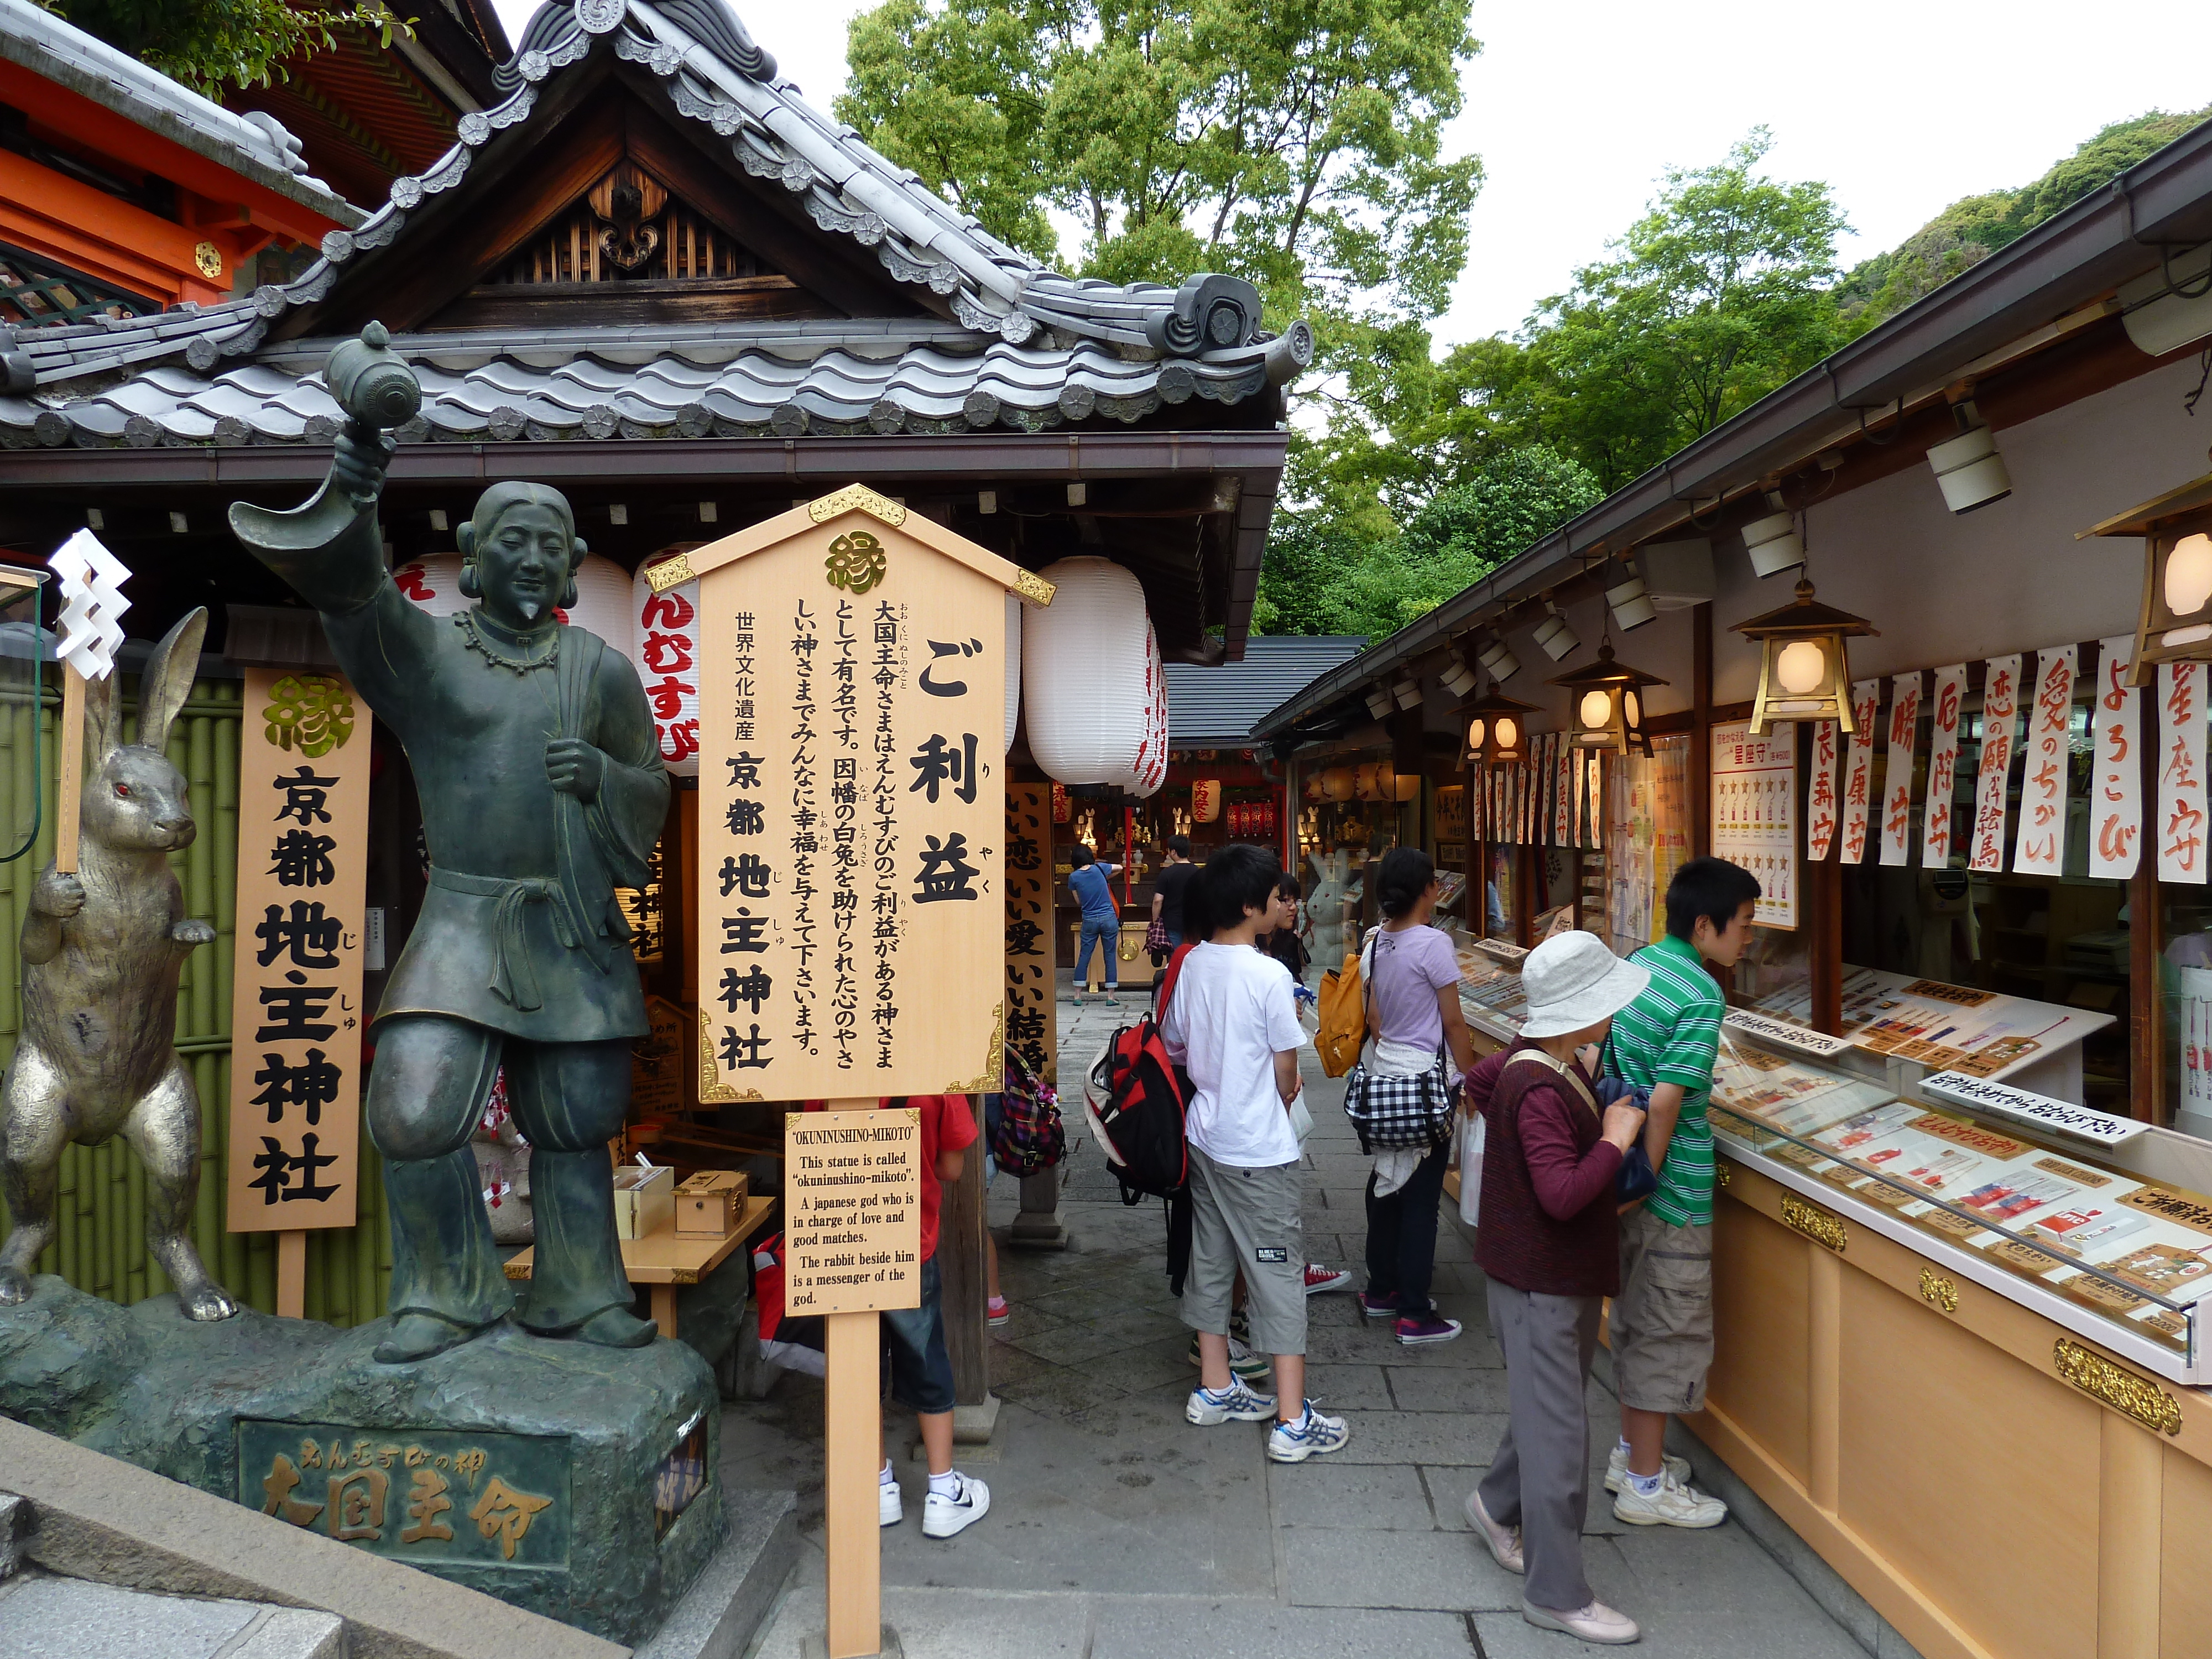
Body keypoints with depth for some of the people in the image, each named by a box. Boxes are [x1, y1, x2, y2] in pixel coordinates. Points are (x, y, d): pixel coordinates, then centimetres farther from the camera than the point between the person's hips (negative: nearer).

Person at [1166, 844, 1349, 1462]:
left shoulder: (1191, 965, -1)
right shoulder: (1268, 976, -21)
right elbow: (1286, 1077, -13)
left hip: (1204, 1136, 7)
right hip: (1258, 1150, -7)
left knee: (1211, 1260, 18)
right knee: (1279, 1272, 2)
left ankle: (1215, 1389, 32)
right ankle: (1293, 1423, 8)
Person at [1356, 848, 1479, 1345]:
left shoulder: (1376, 941, 4)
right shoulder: (1433, 944, -17)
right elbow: (1454, 1025, -13)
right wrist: (1471, 1079, -2)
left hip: (1384, 1075, 8)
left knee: (1388, 1184, 17)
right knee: (1422, 1196, 0)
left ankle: (1381, 1291, 30)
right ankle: (1415, 1315, 7)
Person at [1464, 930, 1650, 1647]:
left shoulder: (1543, 1065, 2)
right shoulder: (1540, 1092, -28)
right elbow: (1563, 1195, -33)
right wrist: (1616, 1138, -23)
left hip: (1564, 1277, 10)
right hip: (1540, 1285, -10)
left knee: (1546, 1407, 25)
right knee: (1558, 1433, 1)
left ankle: (1498, 1506, 46)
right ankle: (1557, 1594, 14)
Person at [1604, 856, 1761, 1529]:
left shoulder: (1636, 964, 4)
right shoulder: (1701, 996, -21)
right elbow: (1666, 1102, -26)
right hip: (1672, 1195, -9)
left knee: (1635, 1320, 21)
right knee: (1669, 1334, 6)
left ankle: (1633, 1452, 37)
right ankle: (1646, 1486, 19)